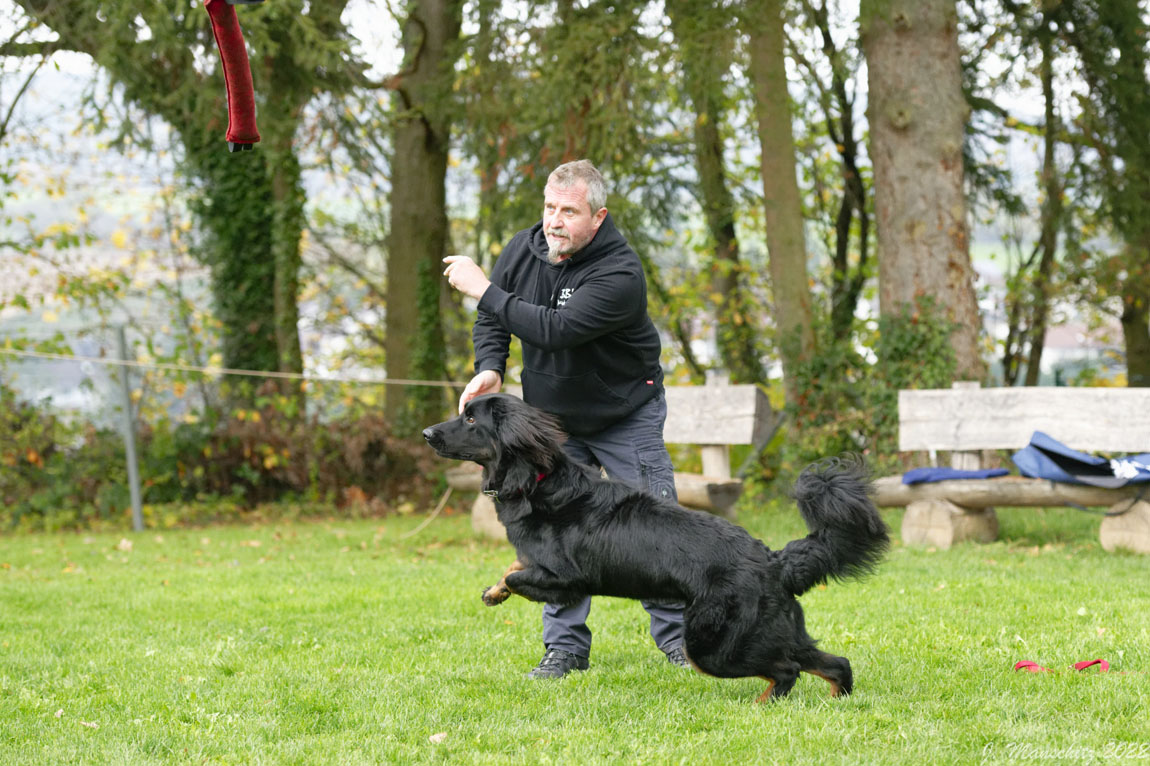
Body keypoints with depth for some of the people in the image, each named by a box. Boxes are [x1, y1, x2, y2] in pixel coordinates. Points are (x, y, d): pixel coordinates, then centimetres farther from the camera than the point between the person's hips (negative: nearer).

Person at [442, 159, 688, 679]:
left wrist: (484, 290, -34)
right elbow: (492, 320, 5)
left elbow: (556, 329, -38)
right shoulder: (523, 250, -9)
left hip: (626, 417, -4)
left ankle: (676, 636, 11)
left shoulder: (620, 273, -29)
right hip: (554, 417, 4)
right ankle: (565, 645, 4)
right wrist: (489, 369, -15)